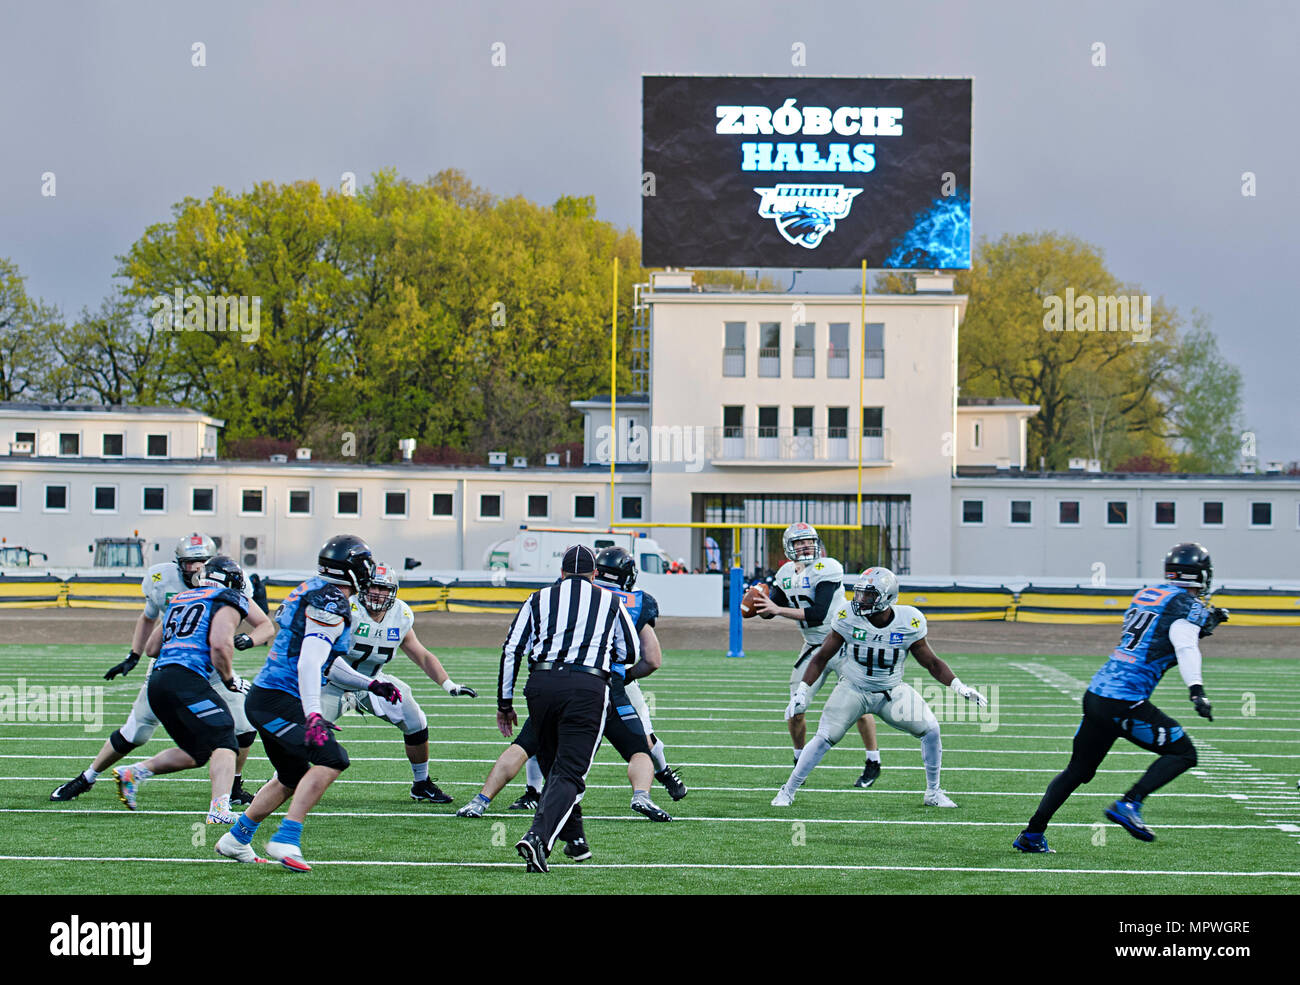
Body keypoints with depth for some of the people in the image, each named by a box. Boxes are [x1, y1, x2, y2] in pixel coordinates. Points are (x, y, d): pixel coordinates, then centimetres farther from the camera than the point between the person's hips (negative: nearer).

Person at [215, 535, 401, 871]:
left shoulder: (313, 594, 16)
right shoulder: (331, 602, -15)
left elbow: (328, 664, 26)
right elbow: (309, 663, -27)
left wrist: (371, 684, 24)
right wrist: (313, 715, -35)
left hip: (264, 699, 10)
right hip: (277, 700, -10)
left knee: (292, 778, 22)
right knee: (331, 760, -18)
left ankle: (235, 840, 33)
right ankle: (285, 840, -20)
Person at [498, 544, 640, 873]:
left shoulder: (540, 599, 18)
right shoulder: (610, 602, 18)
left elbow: (511, 651, 11)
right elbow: (630, 654, 25)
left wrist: (505, 703, 16)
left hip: (542, 683, 2)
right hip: (587, 686, -2)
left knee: (553, 766, 20)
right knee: (569, 774, -7)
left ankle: (574, 838, 23)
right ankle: (537, 837, -27)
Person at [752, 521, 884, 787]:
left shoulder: (827, 570, -20)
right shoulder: (786, 574, 2)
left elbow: (818, 614, -29)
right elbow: (770, 611, 8)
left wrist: (778, 609, -31)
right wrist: (759, 604, -15)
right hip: (813, 647, 6)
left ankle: (873, 764, 11)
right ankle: (800, 763, 17)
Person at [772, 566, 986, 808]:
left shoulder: (909, 622, -14)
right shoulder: (848, 618, -15)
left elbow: (931, 663, -2)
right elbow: (821, 657, -5)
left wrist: (959, 687, -13)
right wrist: (802, 691, -14)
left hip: (892, 692, 1)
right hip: (853, 689, -1)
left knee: (930, 729, -11)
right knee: (824, 739, -15)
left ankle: (933, 793, 8)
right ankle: (788, 791, 0)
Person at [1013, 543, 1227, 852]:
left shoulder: (1146, 595, 19)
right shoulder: (1188, 604, -3)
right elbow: (1185, 646, -21)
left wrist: (1205, 623, 32)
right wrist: (1196, 689, -32)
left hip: (1095, 695, 8)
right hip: (1125, 702, -8)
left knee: (1078, 769, 19)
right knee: (1183, 753, 6)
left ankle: (1032, 834, 16)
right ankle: (1129, 805, -7)